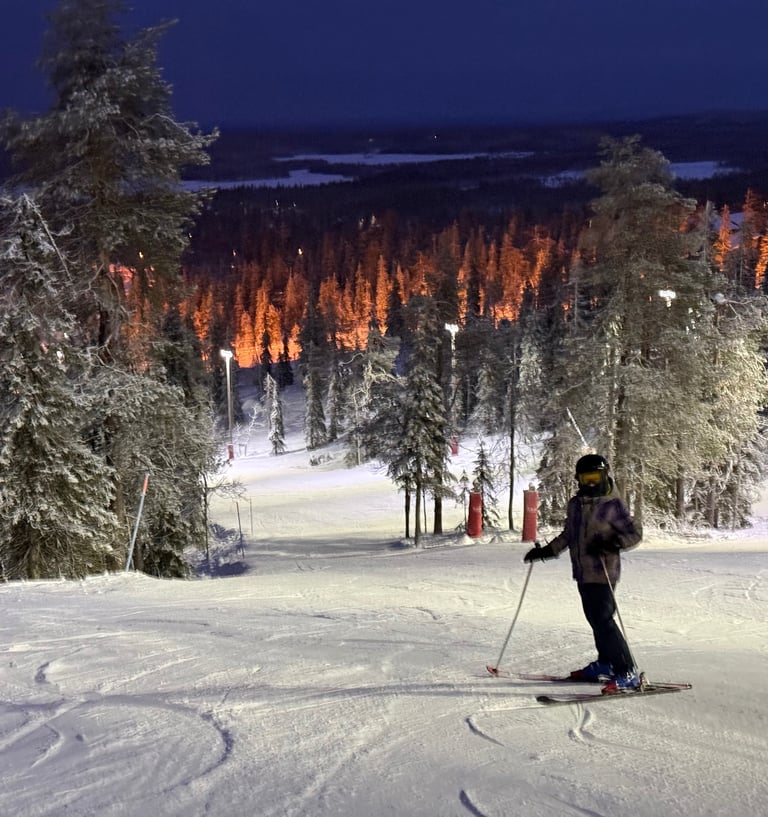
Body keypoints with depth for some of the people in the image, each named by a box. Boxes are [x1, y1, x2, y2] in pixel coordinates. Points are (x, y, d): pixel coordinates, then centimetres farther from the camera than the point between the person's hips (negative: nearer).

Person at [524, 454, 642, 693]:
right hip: (583, 572, 7)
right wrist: (546, 551, 21)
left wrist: (612, 543, -25)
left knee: (603, 620, -14)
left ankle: (628, 673, -12)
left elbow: (634, 535, -9)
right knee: (595, 619, 12)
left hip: (602, 573, -7)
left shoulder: (613, 505, -8)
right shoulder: (575, 504, 13)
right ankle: (605, 664, 24)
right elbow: (568, 534, 26)